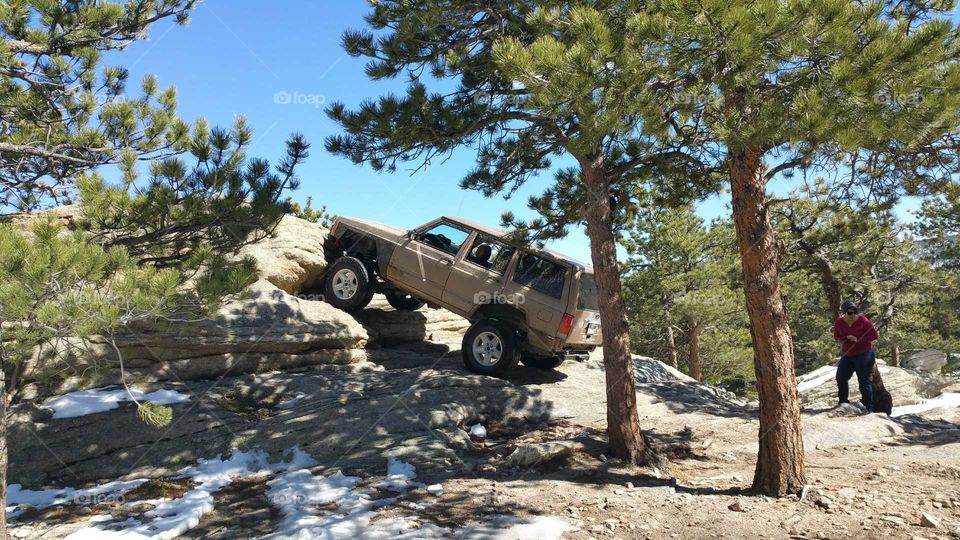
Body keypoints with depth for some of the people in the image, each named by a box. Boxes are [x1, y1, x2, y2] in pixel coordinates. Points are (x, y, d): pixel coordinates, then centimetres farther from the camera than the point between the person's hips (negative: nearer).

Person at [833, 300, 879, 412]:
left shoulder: (863, 321, -18)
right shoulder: (838, 322, -5)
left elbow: (874, 336, -14)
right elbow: (836, 335, 13)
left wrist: (858, 339, -22)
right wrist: (840, 340, -9)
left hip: (864, 355, -6)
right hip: (847, 355, 6)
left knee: (864, 380, -7)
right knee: (840, 377, 11)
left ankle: (868, 407, 0)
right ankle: (843, 402, 29)